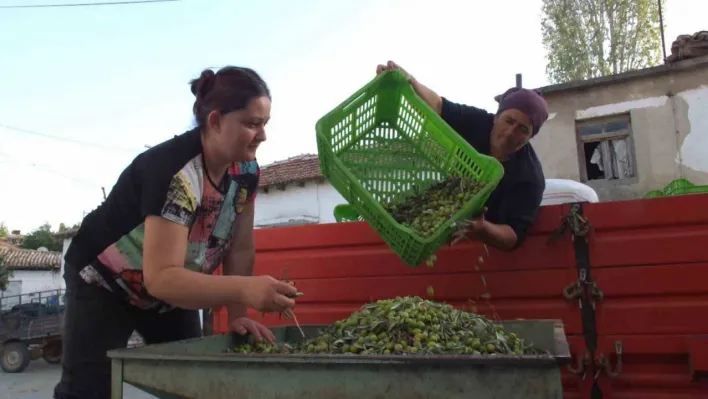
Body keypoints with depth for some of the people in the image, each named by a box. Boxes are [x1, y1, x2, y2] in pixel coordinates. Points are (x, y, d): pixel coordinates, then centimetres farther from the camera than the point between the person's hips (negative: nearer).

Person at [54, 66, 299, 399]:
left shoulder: (246, 170, -13)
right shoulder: (174, 173, -36)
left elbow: (240, 248, -6)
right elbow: (161, 276, -41)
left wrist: (237, 315, -12)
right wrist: (245, 290, -52)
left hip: (171, 289, 7)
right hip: (104, 284, -6)